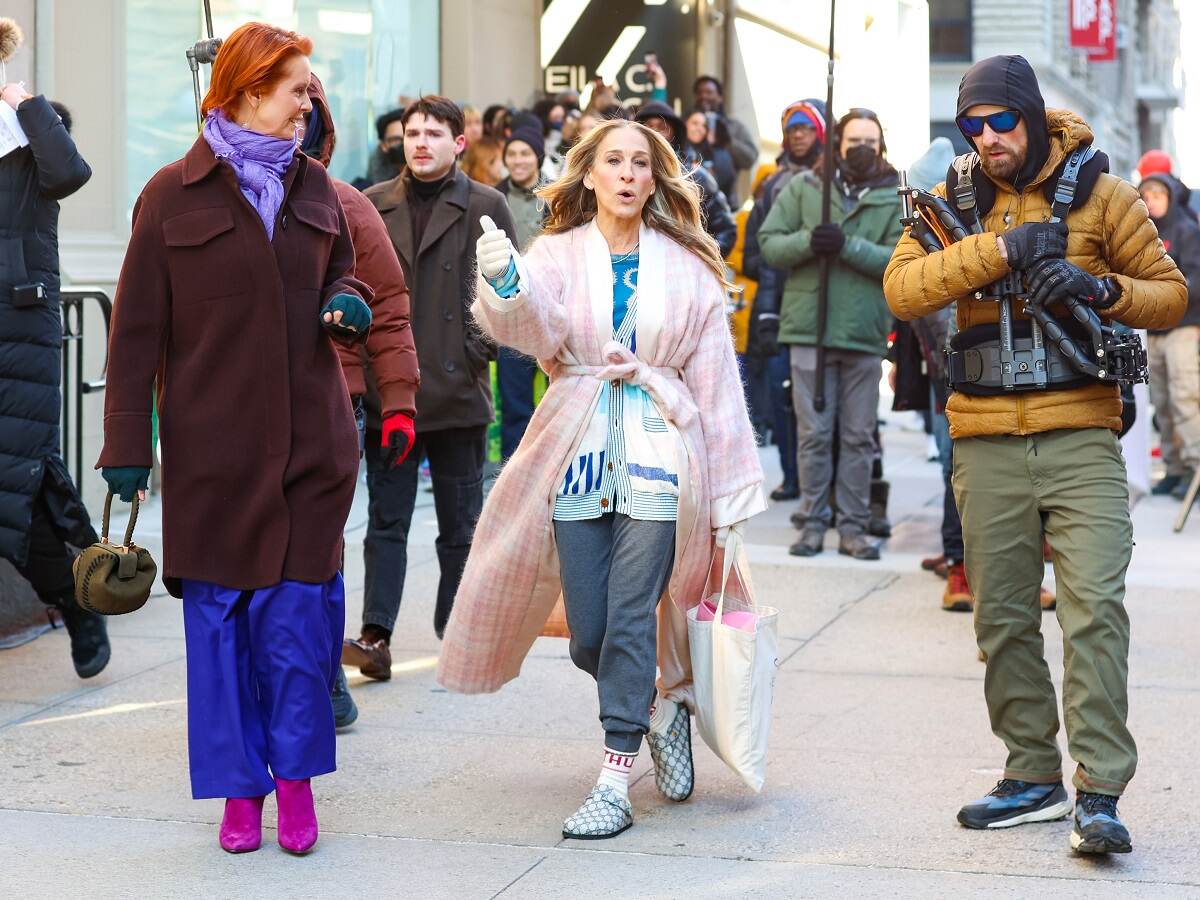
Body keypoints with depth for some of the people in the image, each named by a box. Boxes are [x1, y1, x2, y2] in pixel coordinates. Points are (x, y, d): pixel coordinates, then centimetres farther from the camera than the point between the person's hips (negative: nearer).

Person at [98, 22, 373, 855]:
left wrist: (349, 302, -2)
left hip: (311, 442, 3)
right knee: (219, 615, 4)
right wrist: (127, 443, -5)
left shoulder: (314, 187, 9)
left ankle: (296, 774, 16)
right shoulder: (175, 195, -2)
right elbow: (137, 330, -1)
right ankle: (240, 786, 16)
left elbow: (342, 276, 23)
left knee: (300, 615, 1)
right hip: (213, 449, -2)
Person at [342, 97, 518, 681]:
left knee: (461, 524, 9)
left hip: (458, 390, -1)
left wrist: (483, 348, -6)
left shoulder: (486, 206, 1)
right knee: (386, 521, 0)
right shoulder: (372, 205, 8)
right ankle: (375, 635, -2)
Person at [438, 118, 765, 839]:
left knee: (630, 618, -9)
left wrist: (731, 494, 2)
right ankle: (662, 707, 32)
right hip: (578, 459, 1)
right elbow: (535, 327, -16)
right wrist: (505, 283, -39)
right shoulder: (559, 254, 6)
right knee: (589, 637, 3)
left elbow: (716, 380, 6)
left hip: (657, 459, -1)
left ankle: (614, 785, -2)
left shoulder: (686, 266, 6)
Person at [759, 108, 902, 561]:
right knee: (814, 433, 3)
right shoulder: (803, 187, 7)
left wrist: (847, 245, -19)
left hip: (865, 333, 0)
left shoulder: (895, 197, 4)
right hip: (810, 327, 0)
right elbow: (770, 244, 3)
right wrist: (808, 242, -16)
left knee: (859, 437, 7)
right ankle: (813, 522, 13)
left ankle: (853, 526, 14)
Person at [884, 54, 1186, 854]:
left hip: (1081, 436, -3)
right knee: (1003, 618, 9)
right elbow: (902, 289, -8)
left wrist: (1100, 287, -14)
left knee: (1095, 608, -12)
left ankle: (1100, 792, -9)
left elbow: (1170, 293, 5)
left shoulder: (1099, 193, 3)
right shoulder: (953, 200, 8)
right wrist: (1000, 248, -17)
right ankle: (1034, 777, 22)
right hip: (986, 444, 3)